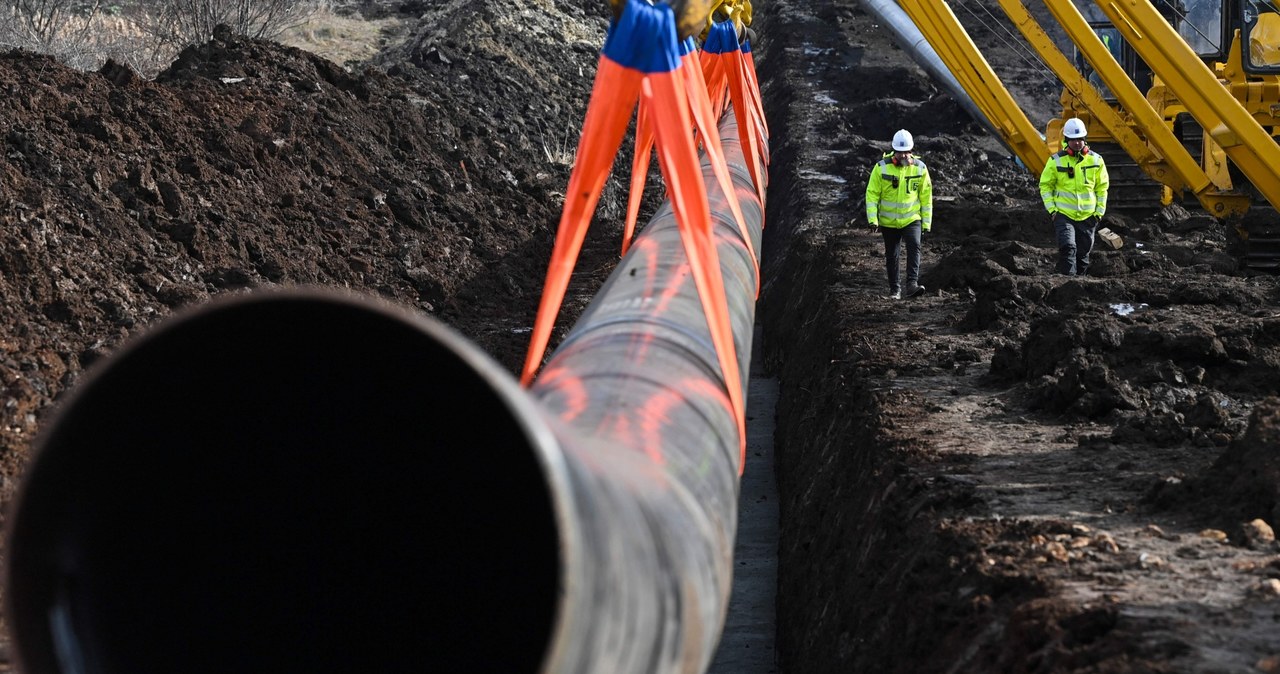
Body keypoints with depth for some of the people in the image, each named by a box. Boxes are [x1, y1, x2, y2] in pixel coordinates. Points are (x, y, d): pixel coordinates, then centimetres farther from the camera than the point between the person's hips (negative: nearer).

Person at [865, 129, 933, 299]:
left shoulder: (920, 168, -4)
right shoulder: (881, 167, -9)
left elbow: (926, 197, 4)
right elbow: (872, 194, -6)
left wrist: (926, 222, 4)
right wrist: (873, 219, -13)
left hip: (912, 219, 0)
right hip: (888, 221, 0)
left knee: (914, 247, -22)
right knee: (892, 255, 9)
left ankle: (912, 284, -27)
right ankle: (895, 289, 22)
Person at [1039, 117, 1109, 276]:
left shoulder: (1096, 160, 2)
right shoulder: (1056, 161, -4)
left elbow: (1102, 187, 10)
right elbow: (1045, 185, 3)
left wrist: (1100, 211, 4)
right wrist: (1051, 208, -6)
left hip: (1087, 215, 3)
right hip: (1063, 214, -3)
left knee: (1083, 253, 10)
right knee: (1067, 247, -21)